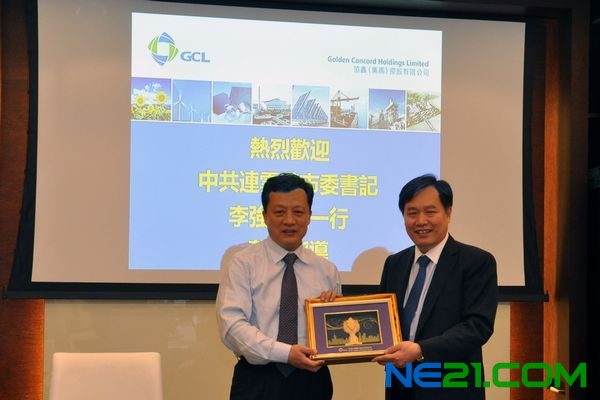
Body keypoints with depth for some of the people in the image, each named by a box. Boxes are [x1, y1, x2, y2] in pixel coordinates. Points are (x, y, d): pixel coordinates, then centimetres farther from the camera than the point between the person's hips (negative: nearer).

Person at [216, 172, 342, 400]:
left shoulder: (327, 270, 9)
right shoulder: (243, 264, -2)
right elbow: (232, 324, -12)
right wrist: (284, 353, -22)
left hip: (312, 380, 3)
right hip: (258, 381, -3)